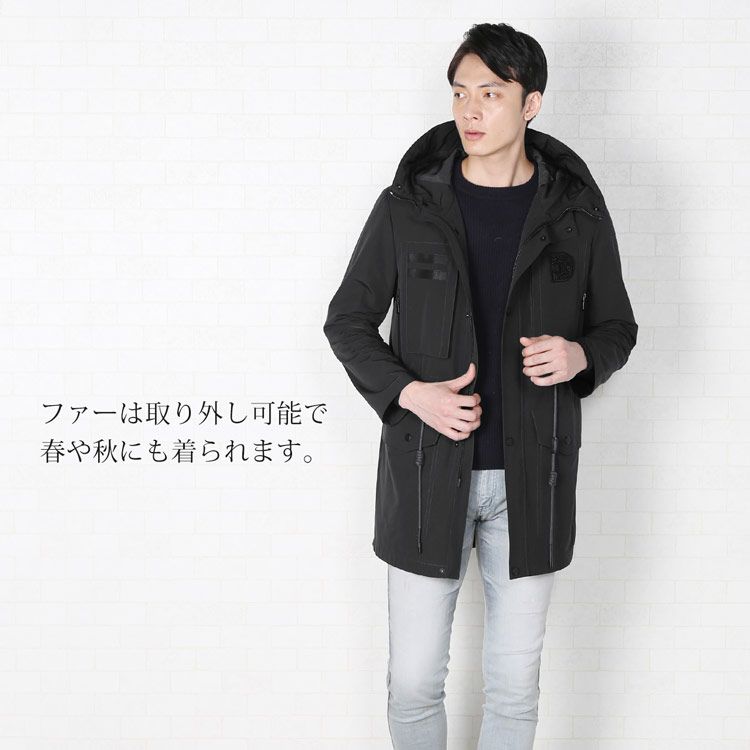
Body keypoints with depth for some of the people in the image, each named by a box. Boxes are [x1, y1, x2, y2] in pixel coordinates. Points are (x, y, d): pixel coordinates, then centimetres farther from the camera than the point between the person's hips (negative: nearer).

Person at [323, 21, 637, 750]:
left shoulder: (577, 211, -1)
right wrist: (409, 393, -15)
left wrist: (579, 355, -15)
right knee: (414, 680, 7)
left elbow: (616, 327, 9)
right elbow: (347, 322, 2)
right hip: (427, 471, -1)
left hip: (532, 478, 1)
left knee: (515, 682, 13)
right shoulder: (407, 205, -4)